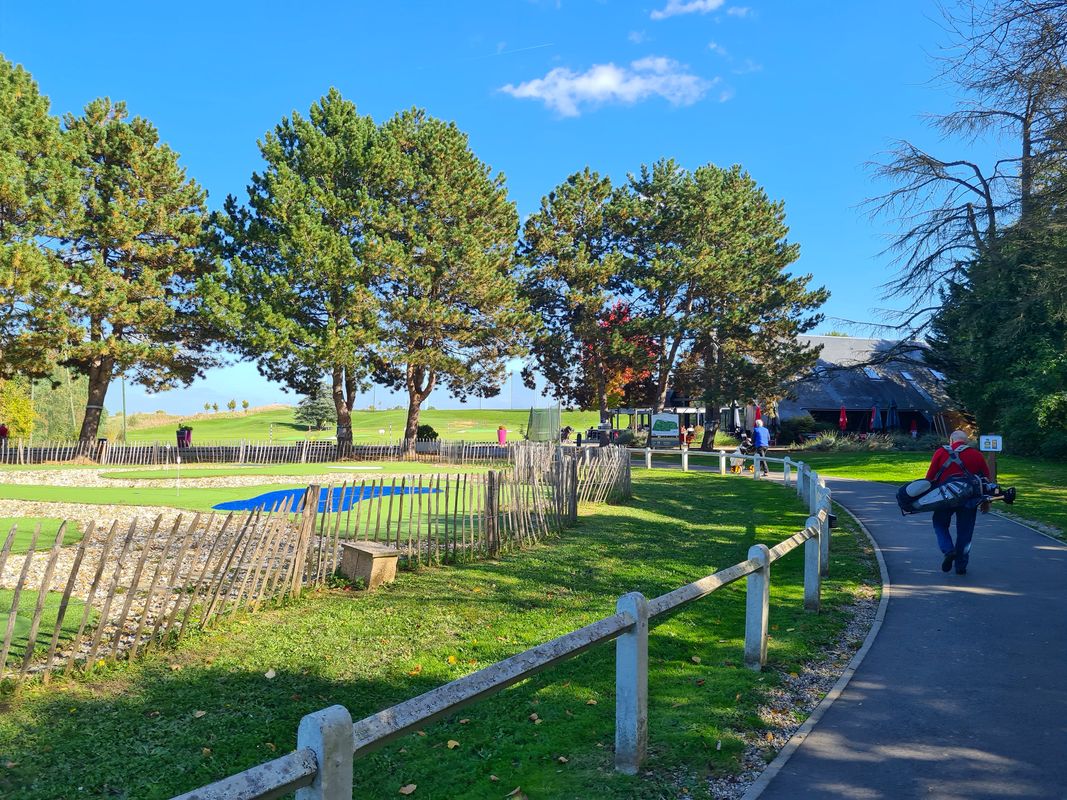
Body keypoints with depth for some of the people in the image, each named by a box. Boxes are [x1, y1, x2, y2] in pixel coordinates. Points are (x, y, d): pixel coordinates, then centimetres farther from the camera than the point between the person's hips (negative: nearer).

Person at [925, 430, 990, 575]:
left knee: (940, 524, 18)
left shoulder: (940, 452, 1)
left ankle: (948, 550, -5)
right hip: (969, 500, 2)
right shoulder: (977, 455, 6)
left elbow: (929, 477, -3)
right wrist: (986, 501, 17)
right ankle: (961, 566, 16)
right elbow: (987, 480, 9)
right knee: (965, 532, 12)